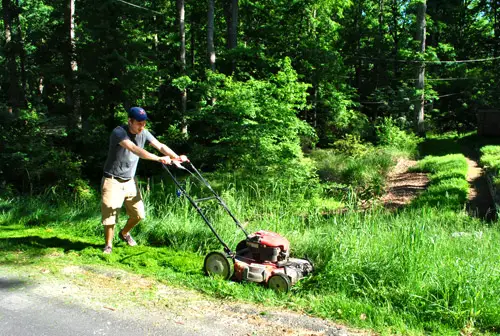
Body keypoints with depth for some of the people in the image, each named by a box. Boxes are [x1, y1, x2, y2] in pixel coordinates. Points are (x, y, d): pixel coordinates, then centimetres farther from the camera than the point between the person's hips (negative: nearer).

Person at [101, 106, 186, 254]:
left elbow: (160, 146, -9)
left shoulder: (143, 133, -2)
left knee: (138, 214, 7)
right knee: (110, 213, -5)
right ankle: (108, 245, 16)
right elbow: (134, 149, -37)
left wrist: (177, 157, -26)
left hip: (130, 181, 6)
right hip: (113, 181, -6)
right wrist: (158, 158, -46)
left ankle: (124, 233, 35)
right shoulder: (119, 132, -22)